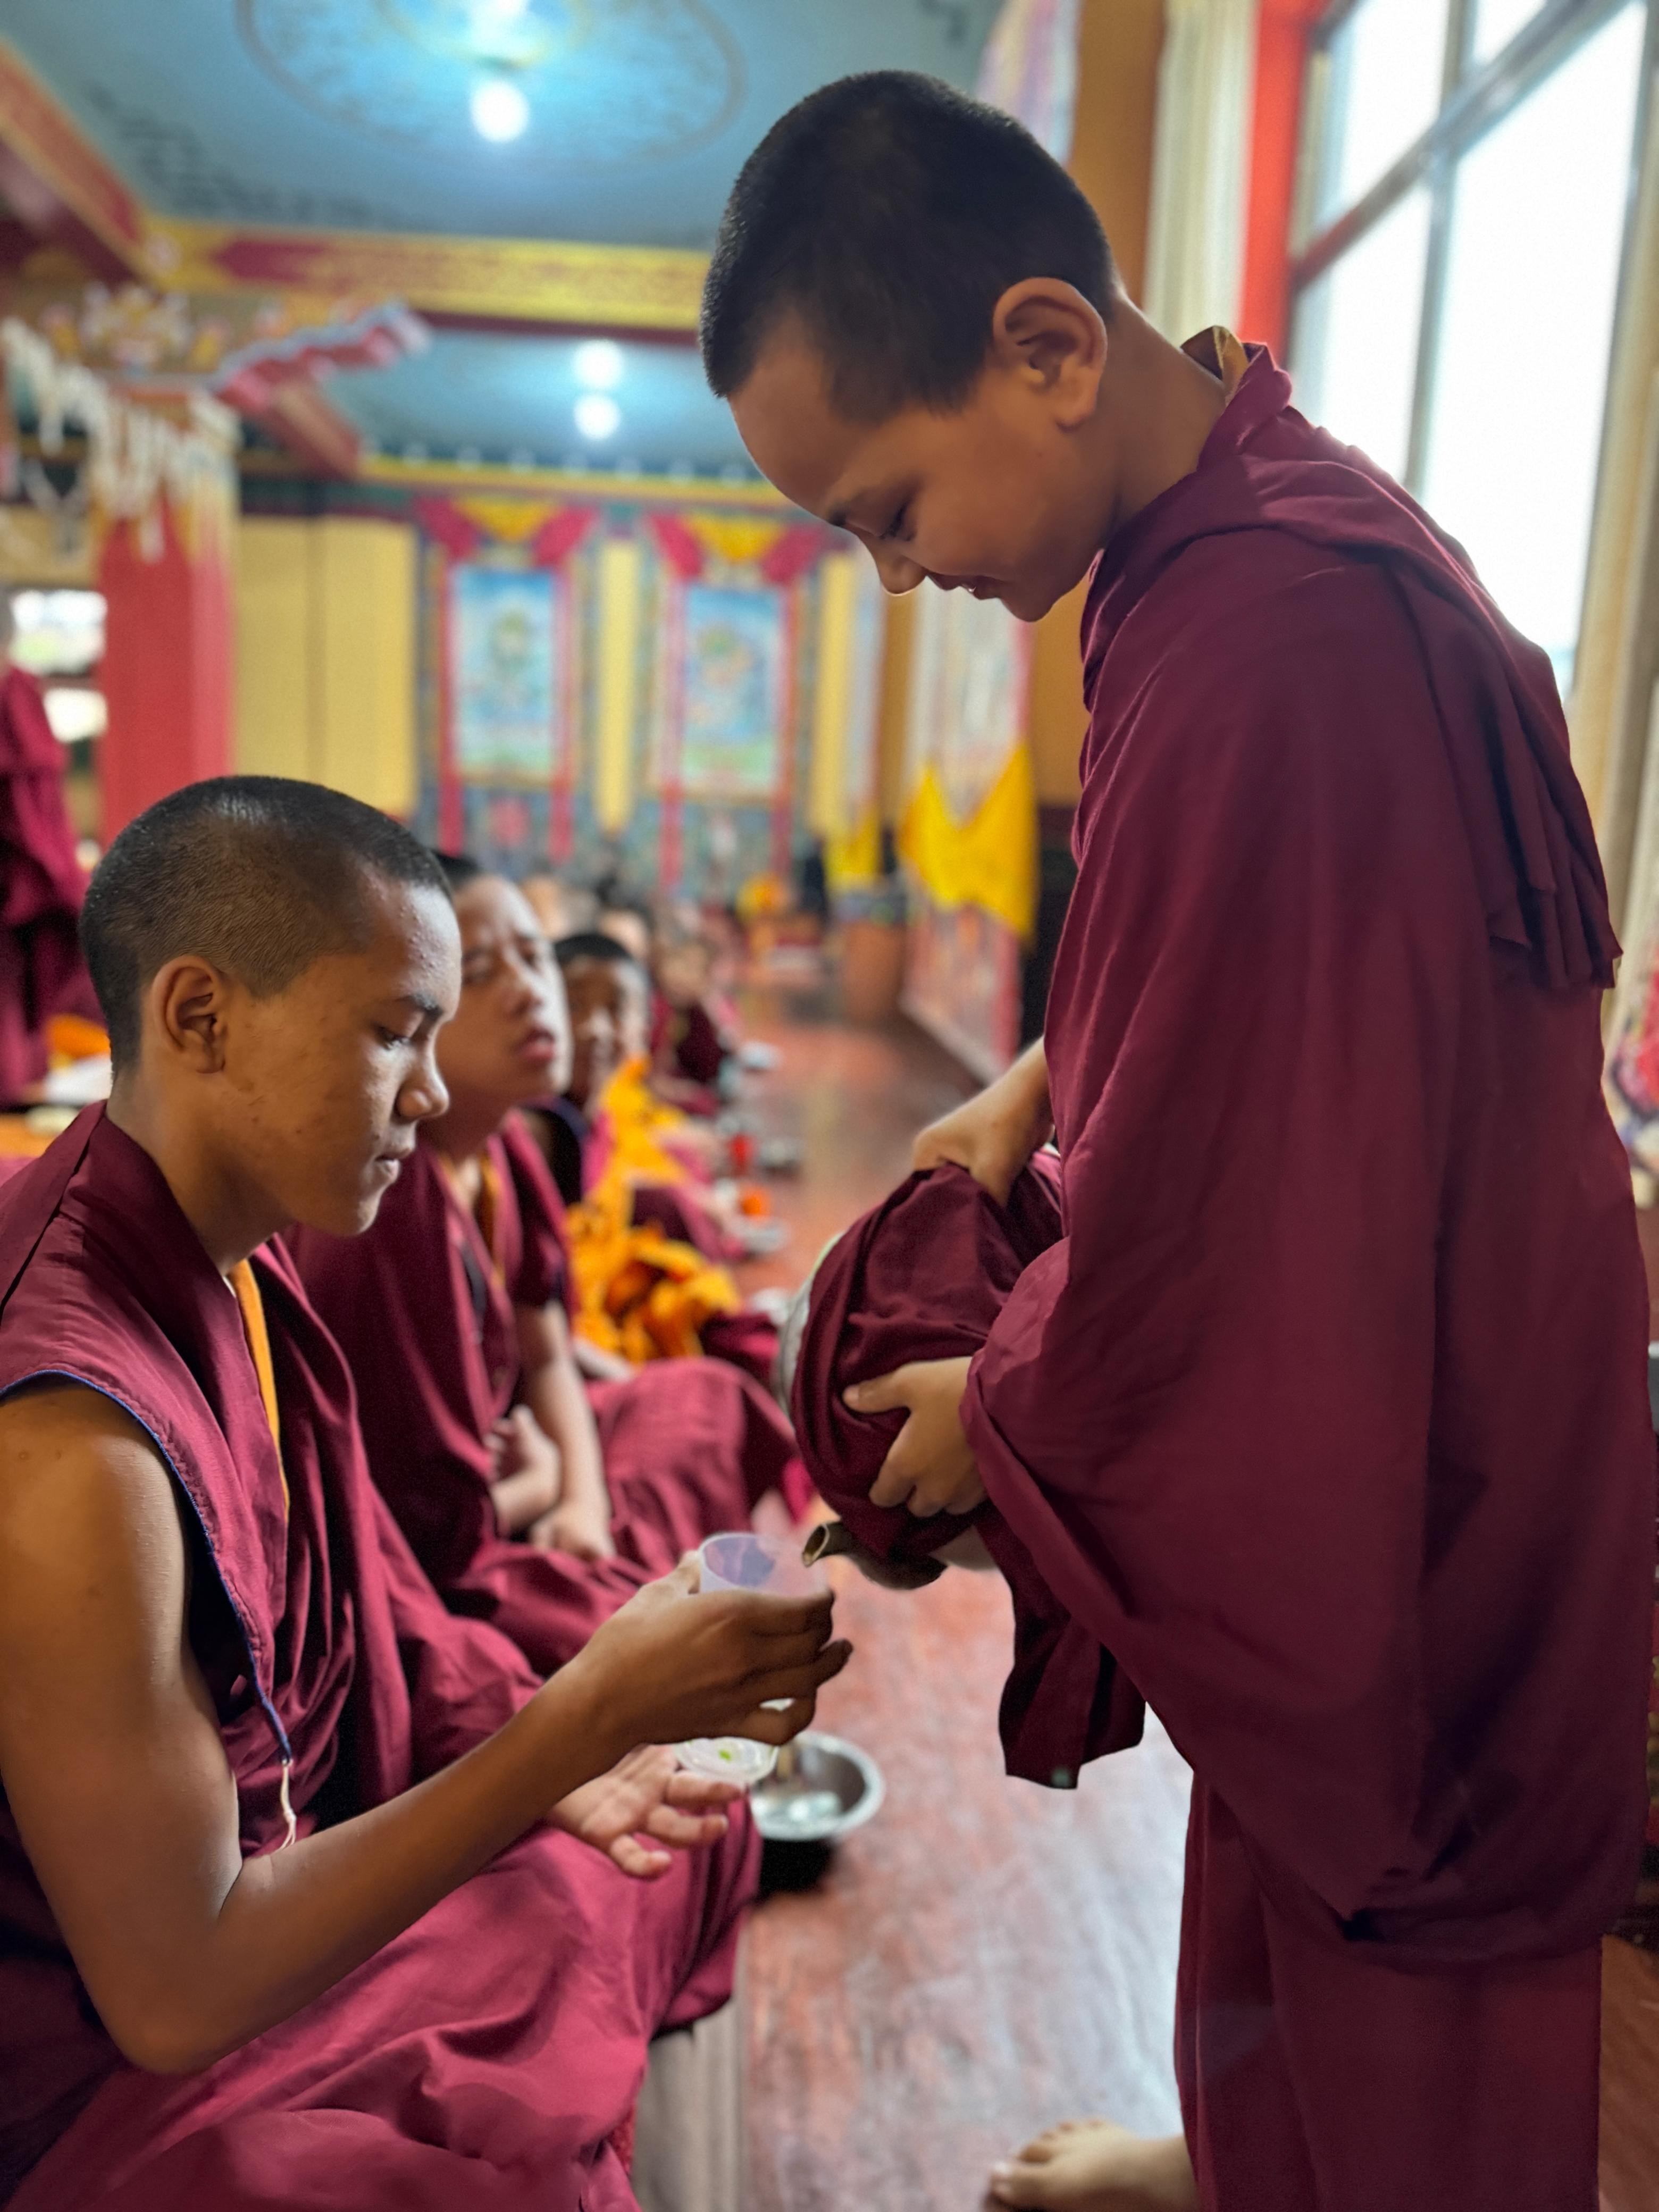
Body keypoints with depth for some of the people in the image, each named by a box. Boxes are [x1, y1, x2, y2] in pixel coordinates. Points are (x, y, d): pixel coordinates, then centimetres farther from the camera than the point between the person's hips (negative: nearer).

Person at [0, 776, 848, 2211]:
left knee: (671, 1848, 14)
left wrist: (524, 1745, -6)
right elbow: (175, 1995, -27)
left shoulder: (226, 1260, -6)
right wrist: (588, 1713, -29)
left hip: (248, 1864, 8)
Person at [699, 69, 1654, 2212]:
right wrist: (1045, 1082, 4)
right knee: (1289, 1863, 31)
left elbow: (1206, 1188, -27)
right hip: (1400, 1386, 10)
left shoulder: (1263, 634, -31)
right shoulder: (1273, 521, 2)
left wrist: (1001, 1413, -10)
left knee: (1389, 2028, 16)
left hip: (1397, 1465, -10)